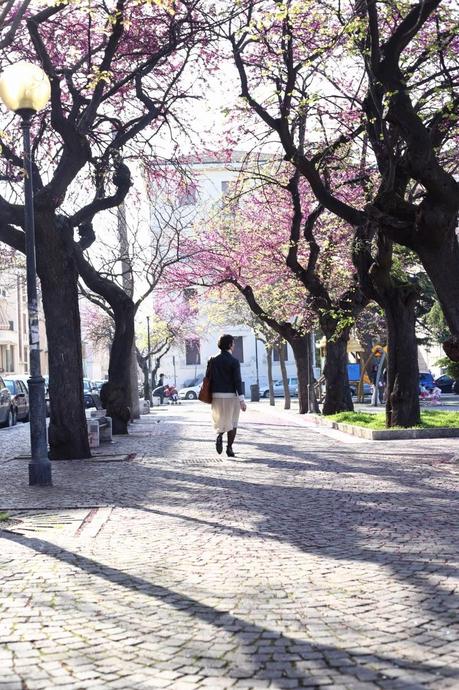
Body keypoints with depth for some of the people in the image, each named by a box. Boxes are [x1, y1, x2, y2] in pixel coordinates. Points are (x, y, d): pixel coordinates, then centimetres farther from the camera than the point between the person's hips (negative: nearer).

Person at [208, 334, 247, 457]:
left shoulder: (213, 361, 3)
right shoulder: (234, 361, -10)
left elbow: (208, 379, 6)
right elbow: (237, 381, -14)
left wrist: (210, 396, 16)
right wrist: (242, 400, -13)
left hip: (216, 395, 3)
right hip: (231, 395, -3)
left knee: (220, 419, 19)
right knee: (232, 422, 10)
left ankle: (219, 435, -9)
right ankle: (229, 448, 7)